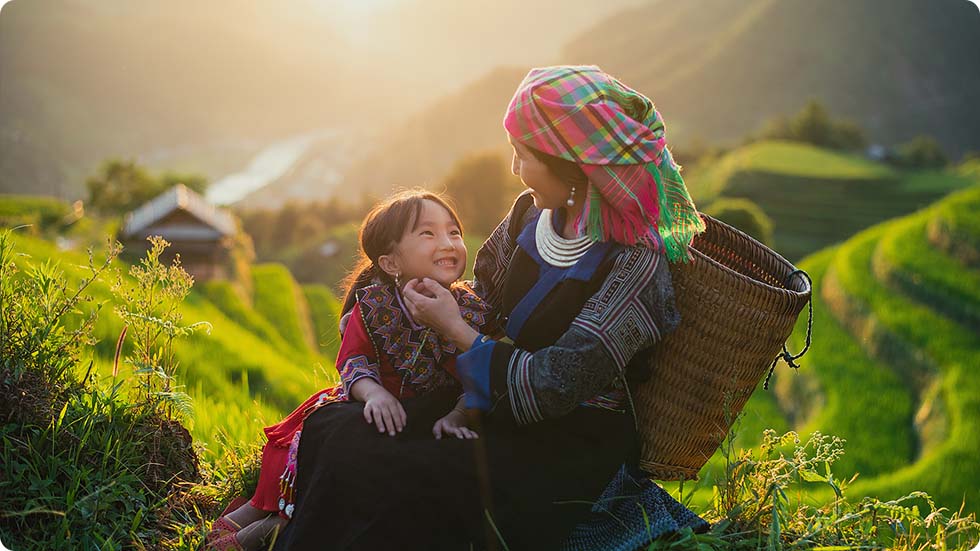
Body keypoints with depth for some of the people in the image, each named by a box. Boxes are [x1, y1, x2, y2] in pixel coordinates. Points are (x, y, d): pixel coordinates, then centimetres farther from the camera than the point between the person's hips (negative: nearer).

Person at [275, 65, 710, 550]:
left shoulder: (636, 265, -22)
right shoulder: (532, 212, 0)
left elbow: (548, 389, -23)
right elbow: (485, 299, 15)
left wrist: (455, 328, -14)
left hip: (567, 453, -7)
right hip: (498, 408, 7)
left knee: (363, 473, -23)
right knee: (330, 428, -9)